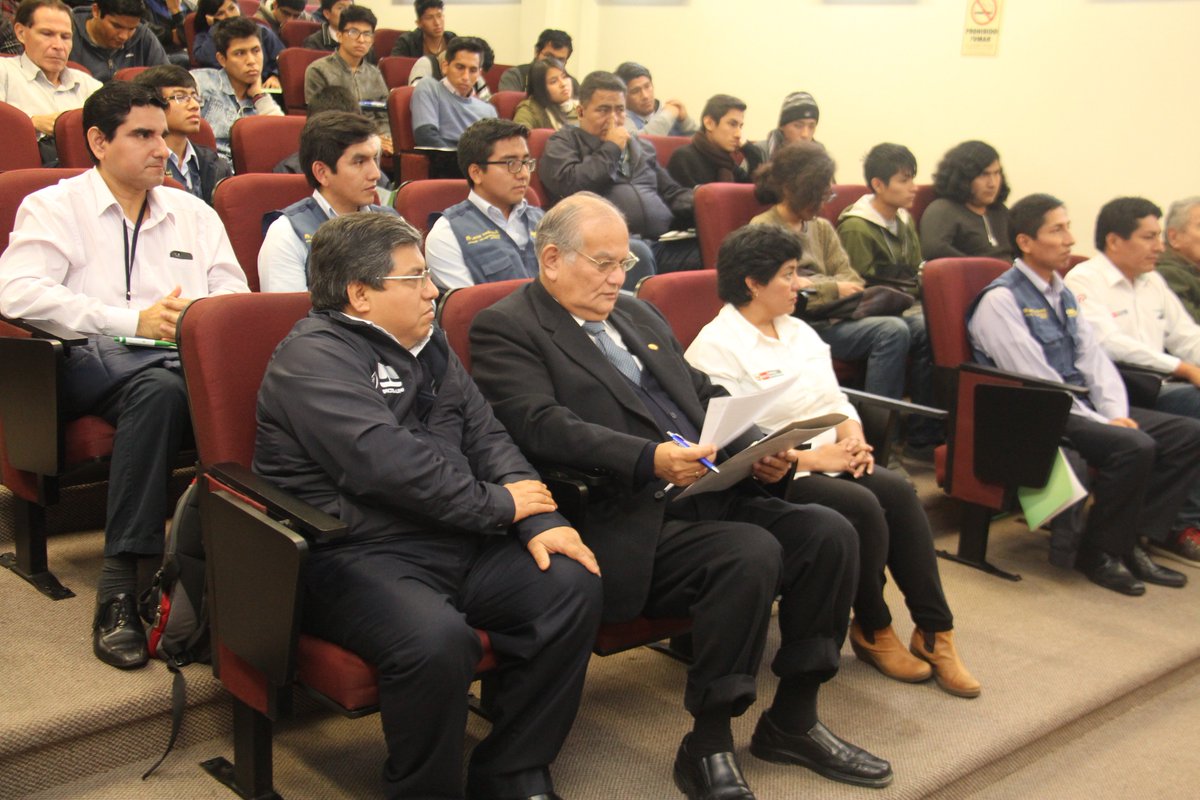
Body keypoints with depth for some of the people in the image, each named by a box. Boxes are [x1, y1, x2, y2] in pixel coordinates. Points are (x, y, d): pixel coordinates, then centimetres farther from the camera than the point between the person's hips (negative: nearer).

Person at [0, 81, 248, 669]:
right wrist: (133, 321, -13)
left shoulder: (193, 213, 26)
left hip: (190, 357, 4)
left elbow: (237, 298, 18)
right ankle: (120, 587, -36)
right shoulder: (54, 207, 13)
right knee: (159, 388, -39)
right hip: (94, 359, -3)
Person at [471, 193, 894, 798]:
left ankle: (792, 723, 6)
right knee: (751, 555, -29)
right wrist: (648, 458, -29)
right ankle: (707, 749, -12)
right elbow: (543, 426, -17)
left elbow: (704, 396, 24)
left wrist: (757, 449, 4)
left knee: (829, 534, -9)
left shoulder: (637, 314, 24)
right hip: (625, 521, -8)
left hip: (710, 492, 8)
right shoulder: (505, 329, -2)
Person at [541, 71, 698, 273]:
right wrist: (611, 148, 6)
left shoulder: (642, 146, 31)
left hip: (663, 245, 6)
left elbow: (673, 193, 32)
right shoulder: (563, 142, 13)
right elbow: (569, 184, -7)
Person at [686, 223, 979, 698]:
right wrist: (813, 457, -18)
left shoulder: (799, 331, 16)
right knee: (863, 507, -28)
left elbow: (834, 398, 19)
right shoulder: (715, 347, -10)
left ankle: (934, 632, -15)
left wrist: (851, 436, -5)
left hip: (828, 459, 7)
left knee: (898, 491, -21)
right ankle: (871, 631, -5)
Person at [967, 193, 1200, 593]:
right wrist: (1102, 424, -17)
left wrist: (1117, 414, -7)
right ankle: (1097, 552, -8)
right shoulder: (1000, 300, -12)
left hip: (1082, 406, 9)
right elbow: (1036, 381, -17)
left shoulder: (1063, 294, 17)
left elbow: (1093, 357, 10)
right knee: (1134, 447, -28)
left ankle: (1130, 541, 1)